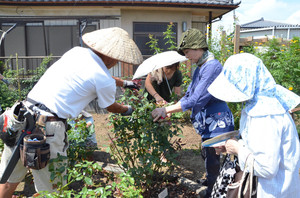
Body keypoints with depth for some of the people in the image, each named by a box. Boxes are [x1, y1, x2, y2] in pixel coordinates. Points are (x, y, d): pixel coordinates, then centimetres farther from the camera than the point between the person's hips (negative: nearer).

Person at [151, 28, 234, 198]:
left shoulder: (212, 67, -23)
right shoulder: (200, 68, 9)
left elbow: (197, 100, -28)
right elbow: (189, 95, 12)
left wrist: (166, 110, -23)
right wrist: (168, 111, 1)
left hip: (216, 123, -10)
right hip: (208, 123, 10)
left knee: (213, 161, 2)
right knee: (207, 156, 26)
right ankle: (211, 182, 48)